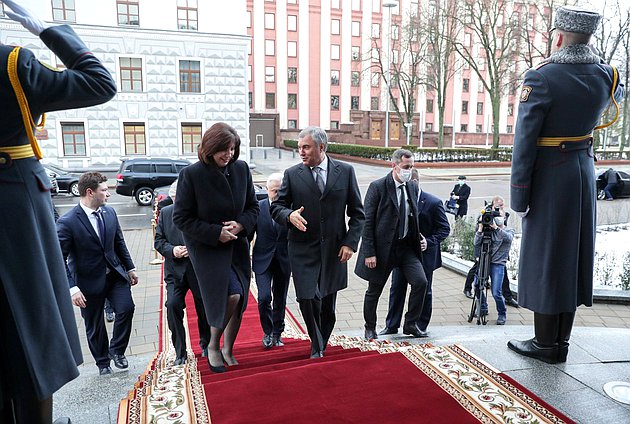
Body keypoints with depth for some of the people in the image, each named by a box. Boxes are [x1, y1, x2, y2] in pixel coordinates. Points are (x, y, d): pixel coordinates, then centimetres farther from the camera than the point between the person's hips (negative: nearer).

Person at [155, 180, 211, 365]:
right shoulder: (165, 213, 4)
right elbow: (158, 240, 5)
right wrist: (172, 250, -14)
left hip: (200, 269, -2)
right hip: (175, 270, 2)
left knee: (204, 308, 10)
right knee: (173, 305, -12)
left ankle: (206, 345, 36)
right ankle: (180, 352, 4)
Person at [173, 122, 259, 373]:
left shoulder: (241, 169, -2)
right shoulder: (191, 174, -14)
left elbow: (253, 207, 7)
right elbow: (181, 218, -11)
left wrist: (240, 224, -13)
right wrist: (215, 233, -18)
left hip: (237, 244, 5)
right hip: (206, 247, -5)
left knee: (239, 299, 8)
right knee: (231, 295, -15)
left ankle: (227, 350, 32)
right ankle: (213, 347, 13)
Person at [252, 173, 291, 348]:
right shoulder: (258, 207, -4)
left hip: (284, 260, 1)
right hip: (263, 260, -1)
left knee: (280, 300, 12)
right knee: (264, 297, -12)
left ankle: (277, 334, 31)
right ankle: (267, 332, 12)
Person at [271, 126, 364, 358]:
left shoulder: (345, 171, 1)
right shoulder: (292, 174, 0)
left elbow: (357, 213, 5)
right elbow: (276, 207, 5)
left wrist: (350, 243, -4)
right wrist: (289, 215, -17)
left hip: (334, 249, 1)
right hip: (303, 249, -1)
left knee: (328, 302, 11)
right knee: (308, 298, -9)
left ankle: (321, 345, 36)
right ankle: (317, 345, 18)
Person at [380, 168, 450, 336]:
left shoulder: (433, 203, -10)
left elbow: (444, 228, -6)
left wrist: (429, 242, -19)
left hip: (424, 254, -3)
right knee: (397, 289, 9)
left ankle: (421, 326, 25)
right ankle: (391, 325, 22)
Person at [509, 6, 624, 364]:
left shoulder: (541, 79, -16)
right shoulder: (603, 75, 4)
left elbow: (525, 143, -18)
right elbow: (618, 93, 31)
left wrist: (519, 196, -12)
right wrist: (591, 58, 34)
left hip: (549, 176, -6)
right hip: (584, 172, 7)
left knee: (545, 256, 2)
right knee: (575, 254, 11)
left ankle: (546, 344, 13)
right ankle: (562, 342, 23)